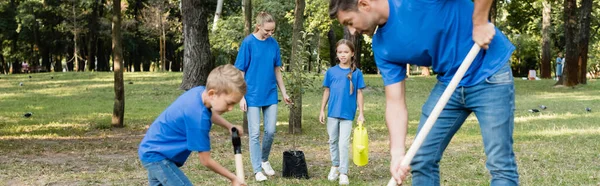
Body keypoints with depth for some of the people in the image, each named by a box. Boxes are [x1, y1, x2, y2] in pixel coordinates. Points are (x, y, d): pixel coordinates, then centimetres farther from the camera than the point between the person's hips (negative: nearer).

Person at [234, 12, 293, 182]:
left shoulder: (274, 44, 2)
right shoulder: (248, 43, -10)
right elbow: (240, 71, -8)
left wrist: (284, 92, 11)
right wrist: (241, 97, -11)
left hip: (270, 95, 4)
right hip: (253, 96, -4)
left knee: (270, 131, 7)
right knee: (255, 133, 1)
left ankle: (264, 160, 30)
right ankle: (257, 169, 10)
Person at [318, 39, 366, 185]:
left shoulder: (357, 73, -4)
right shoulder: (331, 71, 1)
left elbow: (359, 93, -1)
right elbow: (327, 91, 6)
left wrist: (361, 113, -3)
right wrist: (322, 110, 4)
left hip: (347, 113, -3)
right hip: (332, 113, 3)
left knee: (344, 143, -4)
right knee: (333, 141, 14)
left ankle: (343, 173, 4)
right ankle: (335, 166, 32)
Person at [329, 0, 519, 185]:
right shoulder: (383, 47, -4)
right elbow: (395, 102, -8)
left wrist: (480, 22, -23)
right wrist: (397, 152, -20)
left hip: (489, 76, -6)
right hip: (448, 82, 7)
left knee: (500, 164, -8)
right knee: (421, 160, 6)